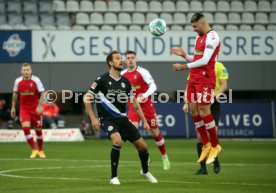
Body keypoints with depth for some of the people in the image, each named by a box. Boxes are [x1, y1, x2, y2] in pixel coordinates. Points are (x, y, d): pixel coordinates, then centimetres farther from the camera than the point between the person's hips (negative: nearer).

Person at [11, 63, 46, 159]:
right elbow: (15, 94, 13)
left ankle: (40, 151, 26)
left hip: (35, 108, -1)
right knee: (26, 127, -17)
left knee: (38, 129, 6)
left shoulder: (36, 80, -10)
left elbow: (42, 93, -10)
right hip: (24, 108, 1)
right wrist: (13, 107, 13)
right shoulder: (18, 81, -1)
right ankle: (34, 150, -6)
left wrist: (39, 106, -20)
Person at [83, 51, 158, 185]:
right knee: (117, 140, -33)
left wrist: (144, 121, 12)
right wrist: (93, 119, -13)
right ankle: (114, 177, -18)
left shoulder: (125, 82, 6)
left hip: (122, 119, 5)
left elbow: (134, 102, 15)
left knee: (142, 145, 2)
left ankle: (145, 171, 34)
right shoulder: (102, 80, -10)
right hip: (107, 119, -5)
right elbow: (87, 98, -7)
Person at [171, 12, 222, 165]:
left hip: (205, 79, -9)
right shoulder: (199, 38, 18)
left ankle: (215, 146, 4)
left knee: (203, 112, -8)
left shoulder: (212, 37, -12)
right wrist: (184, 55, 7)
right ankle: (206, 145, 15)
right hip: (194, 79, 9)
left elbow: (205, 60, -20)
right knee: (194, 111, 5)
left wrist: (185, 66, -20)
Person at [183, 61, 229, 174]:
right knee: (200, 136, -2)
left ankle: (216, 162, 13)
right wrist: (186, 103, 1)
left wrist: (217, 94, -23)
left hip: (214, 103, -3)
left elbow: (224, 85, -4)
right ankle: (203, 167, 5)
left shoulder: (219, 66, -1)